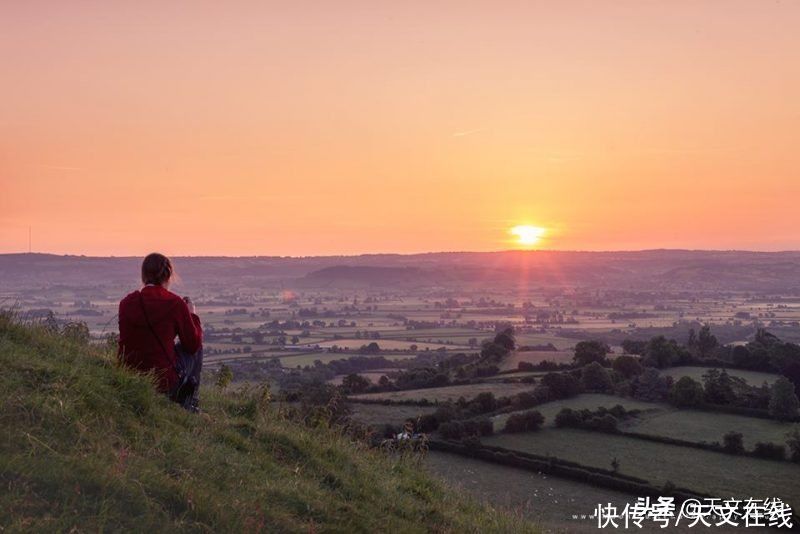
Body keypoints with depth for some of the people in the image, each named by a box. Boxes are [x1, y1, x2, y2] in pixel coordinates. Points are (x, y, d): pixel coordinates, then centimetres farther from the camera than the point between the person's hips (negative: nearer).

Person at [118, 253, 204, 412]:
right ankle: (189, 404, 26)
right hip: (165, 383, -5)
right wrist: (192, 314, 15)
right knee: (195, 349, 24)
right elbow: (193, 344, -1)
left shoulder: (126, 303, 0)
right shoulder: (175, 303, -11)